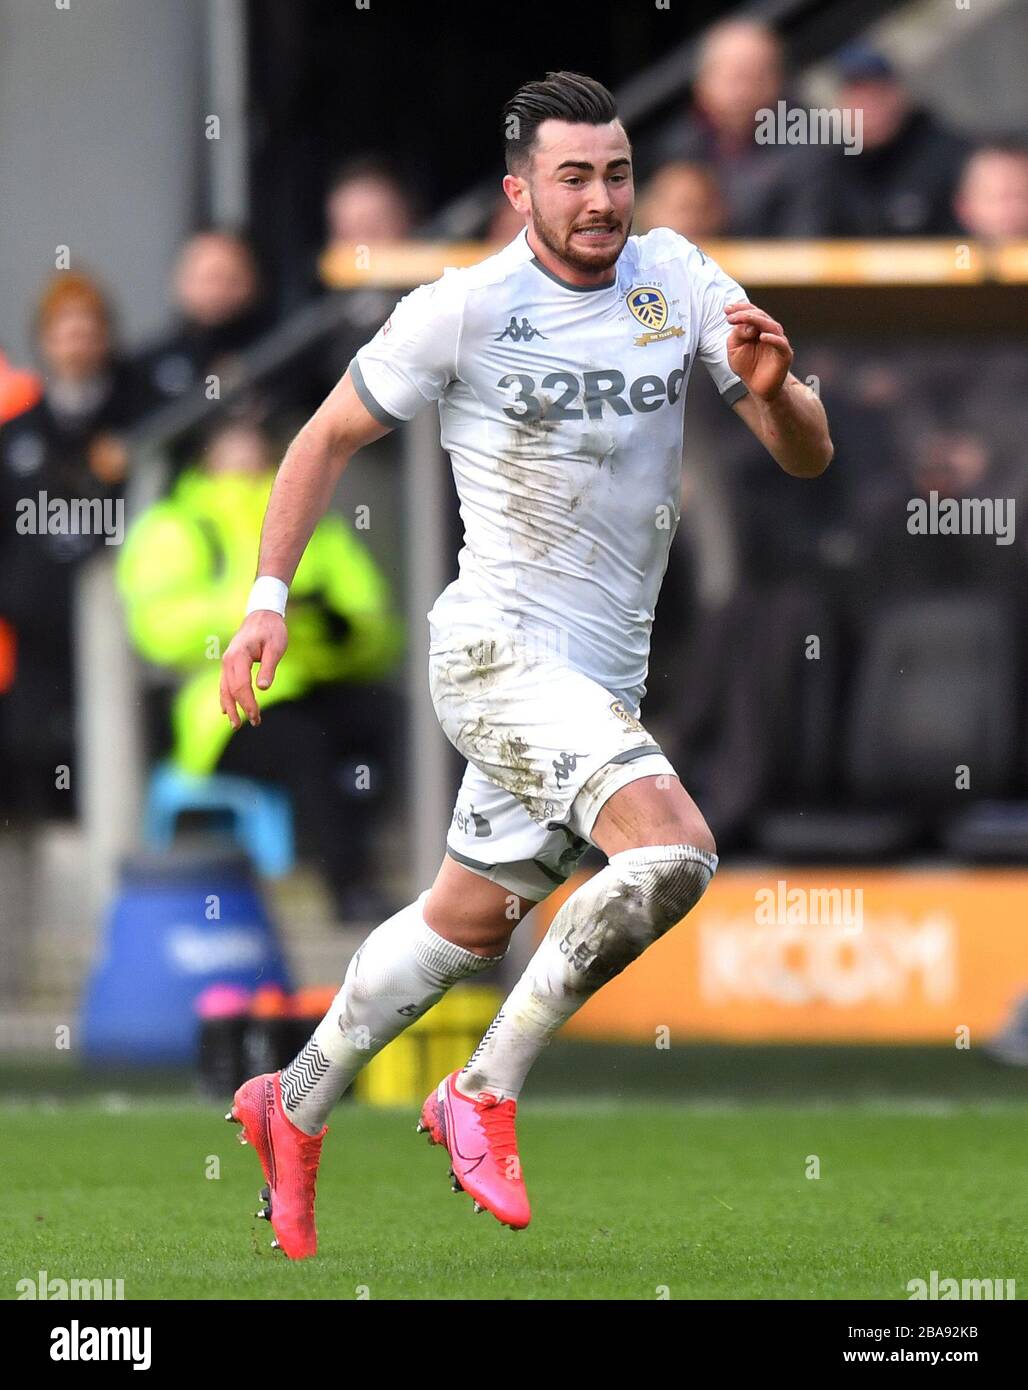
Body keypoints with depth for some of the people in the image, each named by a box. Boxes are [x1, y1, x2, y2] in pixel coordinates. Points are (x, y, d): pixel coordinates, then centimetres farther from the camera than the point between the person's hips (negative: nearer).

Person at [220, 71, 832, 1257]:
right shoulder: (460, 311, -9)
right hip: (498, 652, -6)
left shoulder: (674, 278, 3)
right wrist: (267, 600, -1)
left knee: (466, 924, 18)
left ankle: (293, 1110, 38)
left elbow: (807, 456, 1)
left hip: (601, 682, 6)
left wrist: (773, 388, -21)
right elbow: (330, 437, 5)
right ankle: (487, 1093, -14)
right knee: (674, 851, -26)